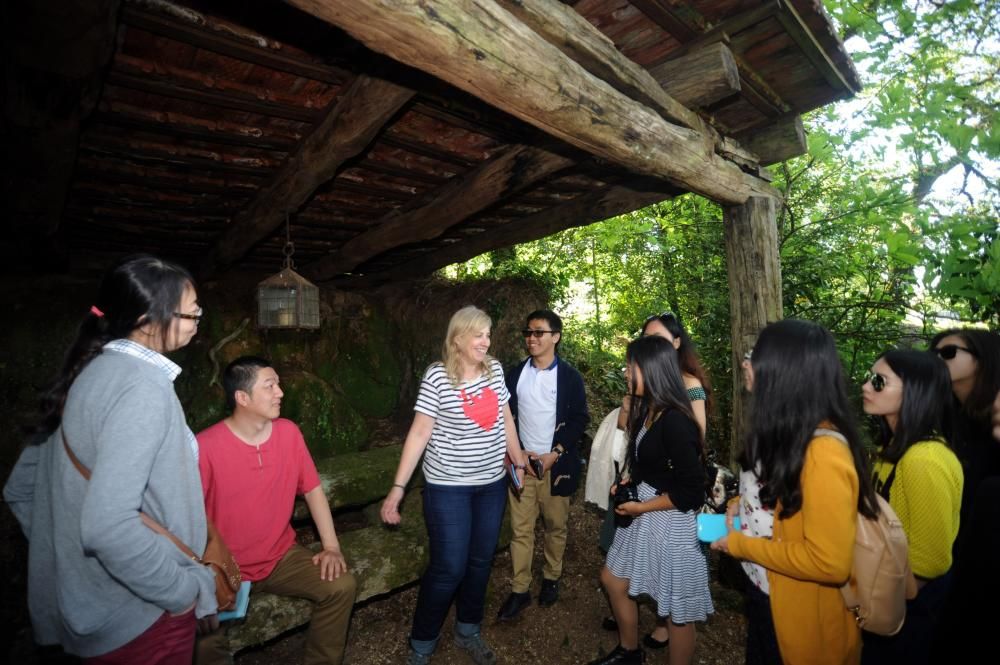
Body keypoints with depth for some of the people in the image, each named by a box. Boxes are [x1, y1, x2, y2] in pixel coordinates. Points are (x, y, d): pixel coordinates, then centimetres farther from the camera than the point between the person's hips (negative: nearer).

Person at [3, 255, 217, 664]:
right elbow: (108, 524, -32)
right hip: (138, 615, -8)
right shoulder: (142, 385, -25)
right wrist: (182, 592, -19)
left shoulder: (90, 374, 2)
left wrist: (66, 556, 16)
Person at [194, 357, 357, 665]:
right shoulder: (205, 446, -20)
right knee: (199, 630, -27)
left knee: (342, 585, -13)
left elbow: (312, 488, 0)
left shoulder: (288, 432, -6)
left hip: (282, 556, 3)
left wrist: (331, 546, -6)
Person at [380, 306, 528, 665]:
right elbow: (419, 432, -14)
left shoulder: (495, 369, 0)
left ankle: (468, 631, 40)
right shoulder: (437, 376, -15)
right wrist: (398, 487, -16)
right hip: (448, 487, -5)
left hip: (492, 484, 5)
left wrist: (519, 462, 14)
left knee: (480, 561, 16)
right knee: (448, 568, 2)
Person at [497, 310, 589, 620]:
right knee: (520, 529, 6)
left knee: (555, 526, 13)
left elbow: (580, 418, -5)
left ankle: (551, 578, 35)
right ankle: (519, 590, 20)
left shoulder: (569, 376, -6)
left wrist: (556, 453, -12)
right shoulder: (515, 373, 2)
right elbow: (506, 415, 6)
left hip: (556, 464, -1)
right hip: (521, 462, 2)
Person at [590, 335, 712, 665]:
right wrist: (628, 482, 2)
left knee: (677, 609, 12)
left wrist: (641, 507, -16)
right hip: (643, 517, 10)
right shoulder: (648, 410, 2)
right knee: (613, 579, 22)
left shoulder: (675, 420, -25)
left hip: (671, 523, -9)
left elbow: (691, 491, -23)